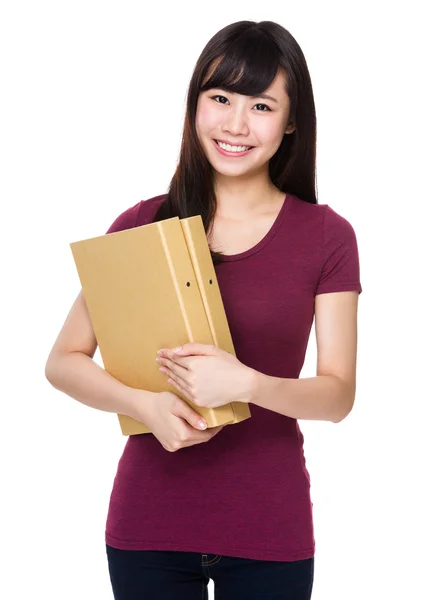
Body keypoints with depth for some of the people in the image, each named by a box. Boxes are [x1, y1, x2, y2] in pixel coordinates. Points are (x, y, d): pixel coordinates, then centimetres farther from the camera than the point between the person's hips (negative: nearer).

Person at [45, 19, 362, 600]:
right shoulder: (141, 225, -1)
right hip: (148, 525, 1)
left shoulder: (327, 236, -3)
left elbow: (338, 394, -5)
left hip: (269, 530, 0)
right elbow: (63, 361, 0)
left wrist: (248, 383, -24)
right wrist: (145, 403, -19)